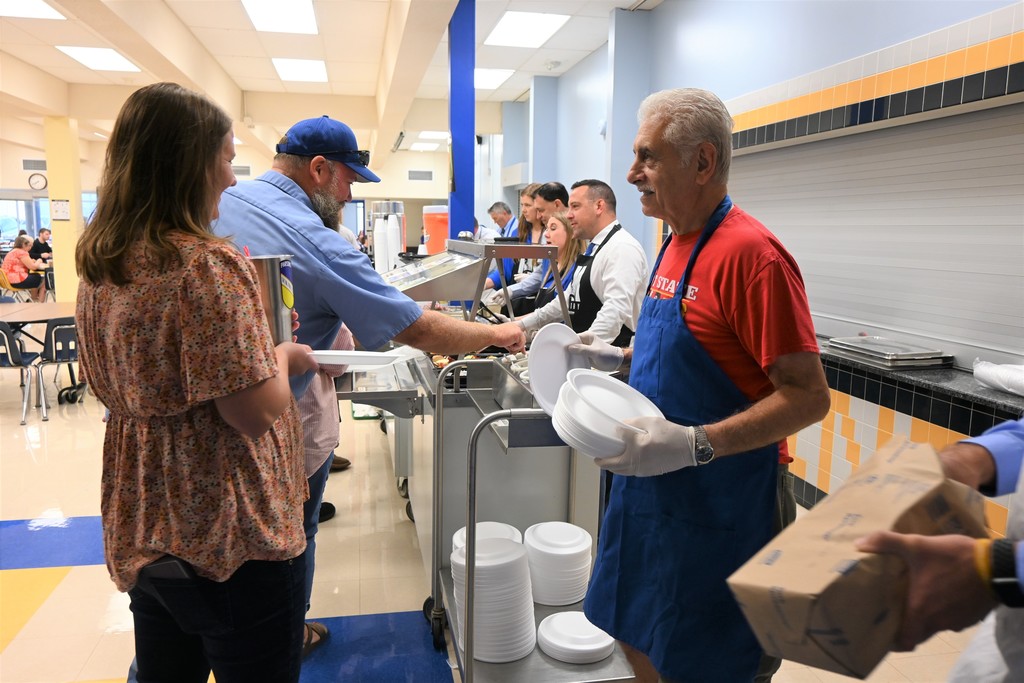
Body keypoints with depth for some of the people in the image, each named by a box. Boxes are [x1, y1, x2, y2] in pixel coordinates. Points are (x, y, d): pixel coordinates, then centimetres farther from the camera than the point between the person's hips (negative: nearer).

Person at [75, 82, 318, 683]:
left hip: (139, 529, 8)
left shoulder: (99, 265, 4)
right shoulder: (209, 264, -22)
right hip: (230, 539, -8)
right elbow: (257, 410, -24)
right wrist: (285, 357, -4)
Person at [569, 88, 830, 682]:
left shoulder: (749, 253, -20)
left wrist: (693, 444, -30)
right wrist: (620, 359, 8)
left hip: (720, 508, -8)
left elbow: (808, 396, -21)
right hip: (651, 491, 8)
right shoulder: (677, 244, 8)